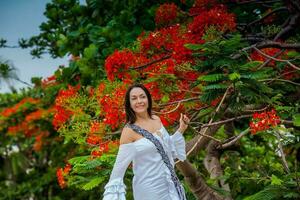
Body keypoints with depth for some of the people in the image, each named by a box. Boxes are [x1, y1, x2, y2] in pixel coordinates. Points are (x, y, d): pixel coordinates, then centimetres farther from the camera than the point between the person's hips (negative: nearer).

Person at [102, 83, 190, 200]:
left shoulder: (156, 119, 1)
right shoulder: (129, 131, -17)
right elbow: (120, 165, -15)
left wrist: (181, 129, 5)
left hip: (169, 183, 6)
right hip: (149, 188, -6)